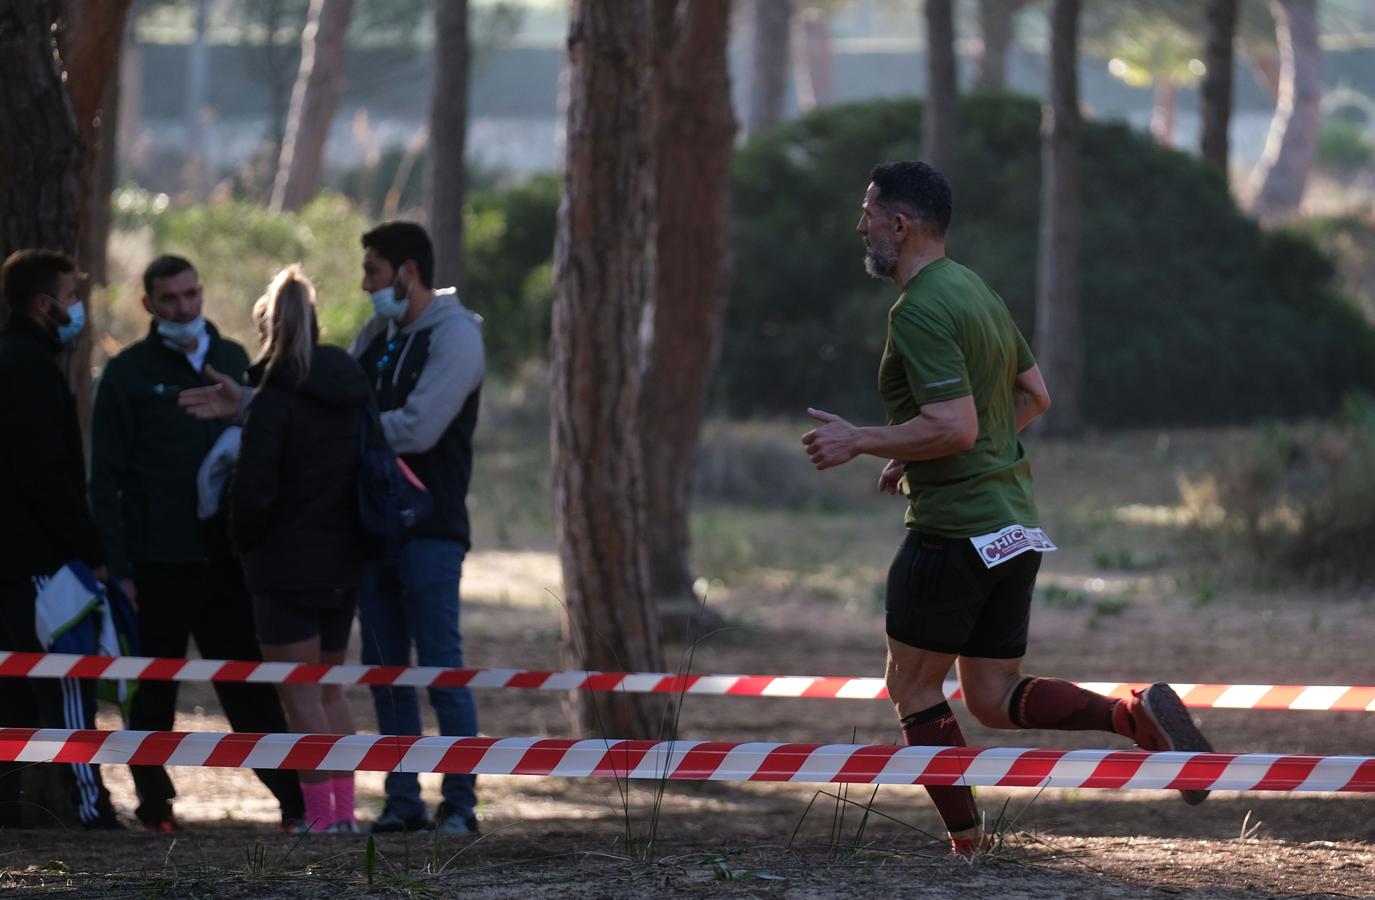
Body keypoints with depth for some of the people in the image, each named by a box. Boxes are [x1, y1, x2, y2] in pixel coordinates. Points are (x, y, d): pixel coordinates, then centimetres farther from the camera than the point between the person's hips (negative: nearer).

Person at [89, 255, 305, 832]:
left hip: (225, 561, 3)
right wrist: (118, 568, -9)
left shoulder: (232, 361, 12)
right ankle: (154, 801, 12)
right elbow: (106, 478, -2)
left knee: (249, 687, 4)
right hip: (157, 563, -3)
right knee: (152, 691, 4)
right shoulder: (129, 373, 0)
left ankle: (295, 798, 5)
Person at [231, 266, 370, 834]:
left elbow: (253, 490, -17)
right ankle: (343, 809, 16)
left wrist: (244, 542, 1)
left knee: (300, 696, -1)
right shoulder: (354, 390, 5)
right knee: (328, 689, 17)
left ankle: (320, 814, -3)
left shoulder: (276, 398, -16)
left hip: (287, 566, -7)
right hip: (343, 563, 7)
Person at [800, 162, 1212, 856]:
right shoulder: (976, 292, 14)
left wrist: (859, 443, -13)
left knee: (912, 684, 6)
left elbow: (954, 428, -25)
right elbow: (1034, 397, 22)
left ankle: (965, 839, 5)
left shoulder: (920, 310, -17)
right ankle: (1138, 715, -8)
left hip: (953, 530, -9)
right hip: (1015, 525, 9)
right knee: (994, 700, 11)